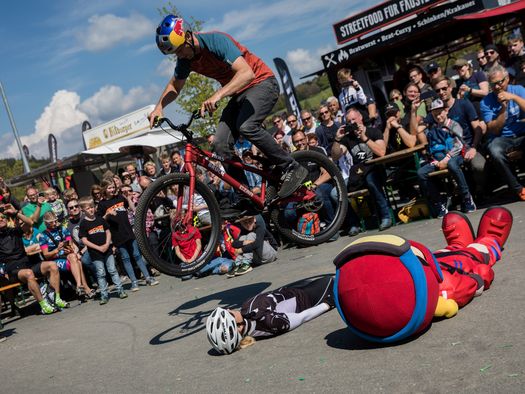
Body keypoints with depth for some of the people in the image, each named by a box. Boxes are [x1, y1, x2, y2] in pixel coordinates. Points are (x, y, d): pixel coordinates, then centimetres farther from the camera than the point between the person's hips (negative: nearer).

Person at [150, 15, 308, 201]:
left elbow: (247, 73, -38)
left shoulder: (216, 41, -26)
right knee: (220, 144, -9)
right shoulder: (186, 58, -3)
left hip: (262, 82, -7)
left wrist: (217, 95, -50)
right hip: (239, 94, 8)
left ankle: (293, 169, -18)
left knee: (246, 126, -33)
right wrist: (159, 107, -5)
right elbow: (174, 86, 14)